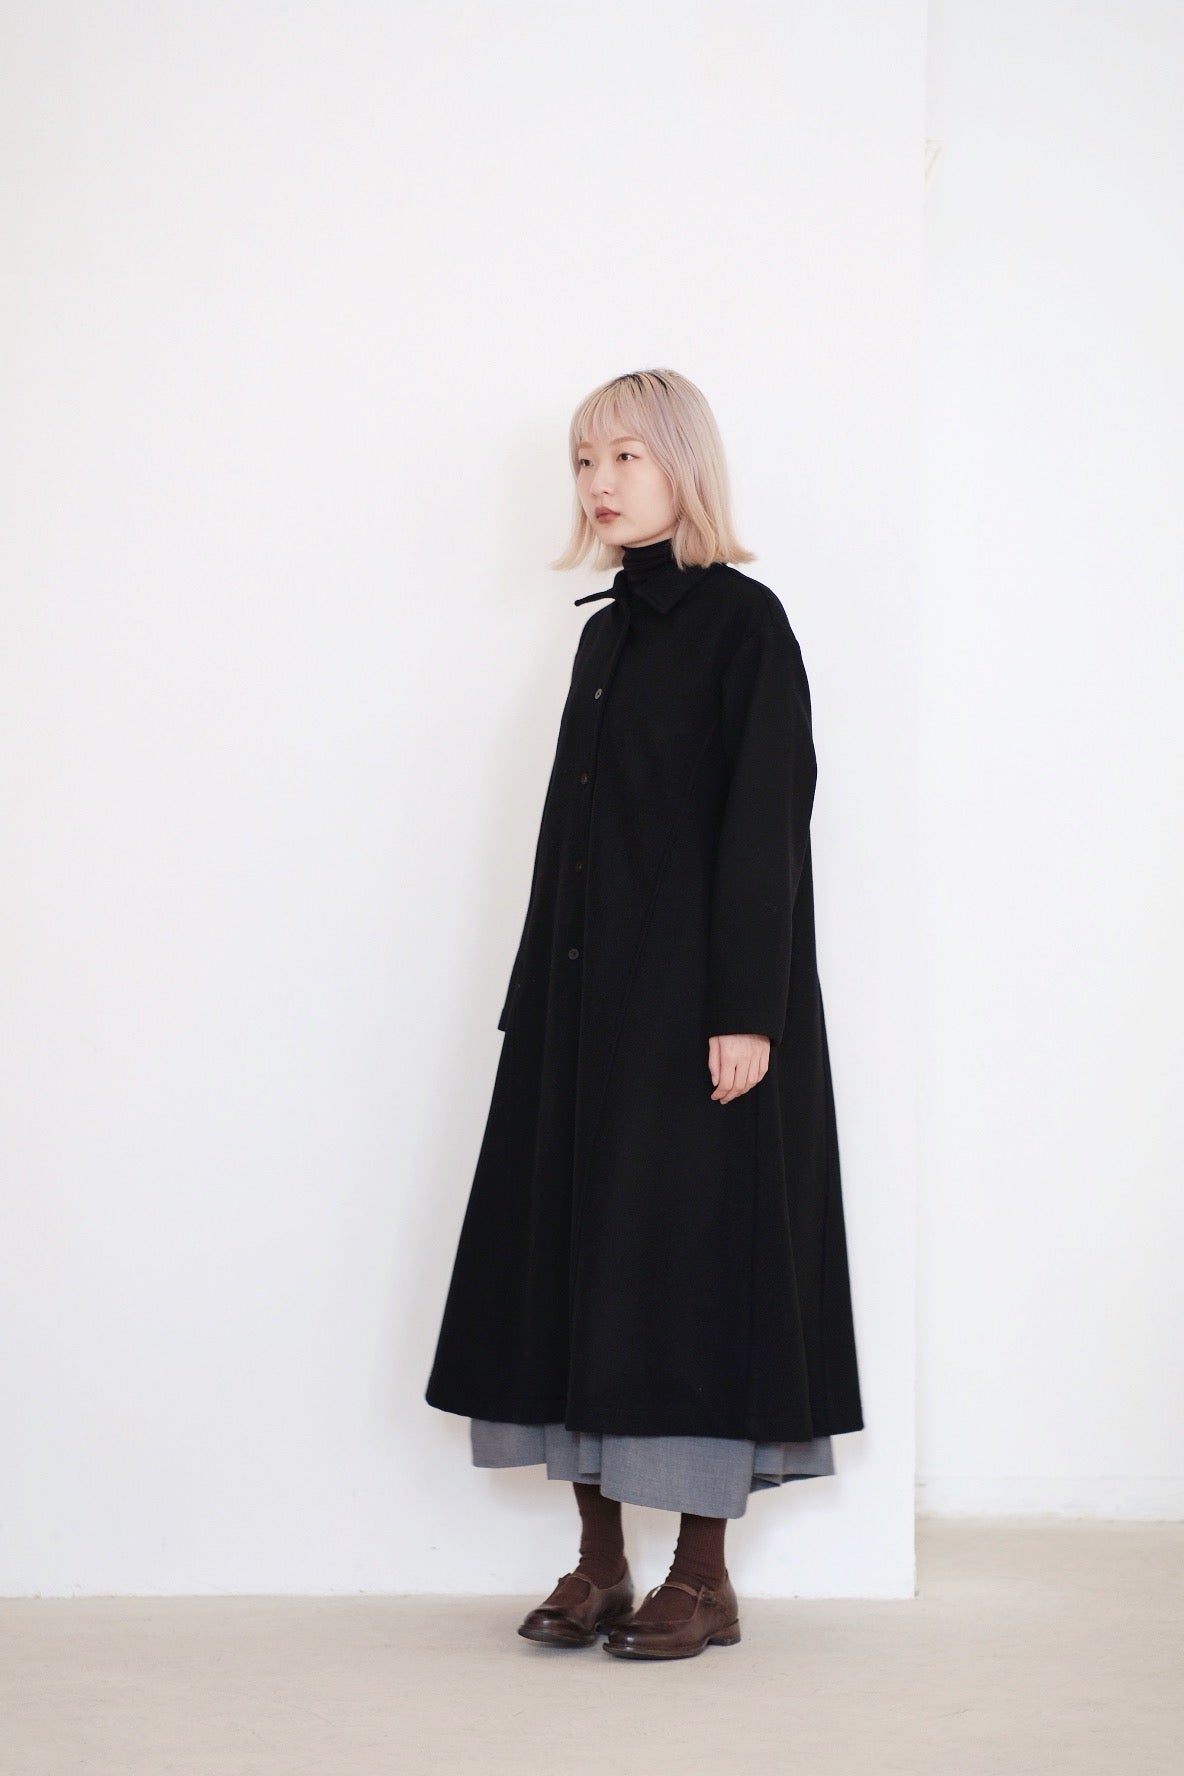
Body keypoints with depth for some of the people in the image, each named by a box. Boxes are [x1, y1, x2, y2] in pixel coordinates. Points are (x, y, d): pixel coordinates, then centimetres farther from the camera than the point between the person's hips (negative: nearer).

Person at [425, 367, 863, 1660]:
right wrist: (535, 1003, 13)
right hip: (584, 1000, 7)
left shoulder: (743, 622, -7)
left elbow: (765, 825, -13)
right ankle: (599, 1565, 14)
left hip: (691, 1003, -7)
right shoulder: (606, 631, 15)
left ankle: (702, 1579, 5)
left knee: (689, 1251, -4)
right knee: (575, 1251, 6)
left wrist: (746, 1012, -19)